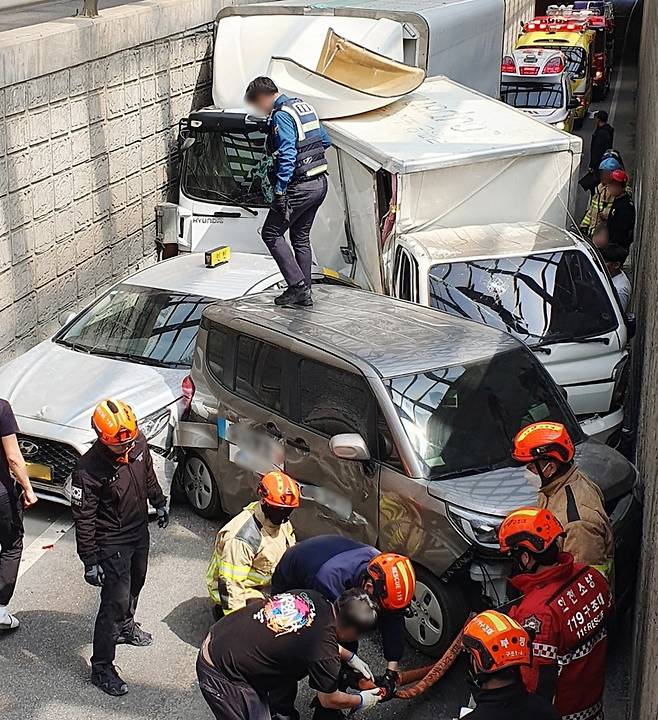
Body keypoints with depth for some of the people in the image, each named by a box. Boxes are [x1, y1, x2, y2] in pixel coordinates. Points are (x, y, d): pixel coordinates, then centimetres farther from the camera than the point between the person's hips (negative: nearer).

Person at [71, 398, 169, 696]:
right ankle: (102, 668, 8)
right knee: (115, 601, -6)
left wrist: (159, 503, 19)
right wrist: (90, 561, -21)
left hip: (140, 530, 7)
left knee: (135, 583, 27)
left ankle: (125, 627, 54)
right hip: (112, 542, -7)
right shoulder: (89, 469, -31)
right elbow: (83, 518, -24)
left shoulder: (138, 442, -13)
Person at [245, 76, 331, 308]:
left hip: (300, 187, -9)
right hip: (320, 183, 9)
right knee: (301, 237, 17)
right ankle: (304, 293, 19)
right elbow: (325, 140, 21)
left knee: (271, 233, 2)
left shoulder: (280, 116, -15)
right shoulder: (304, 106, 13)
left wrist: (280, 191, -25)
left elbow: (287, 156, -24)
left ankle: (297, 283, -3)